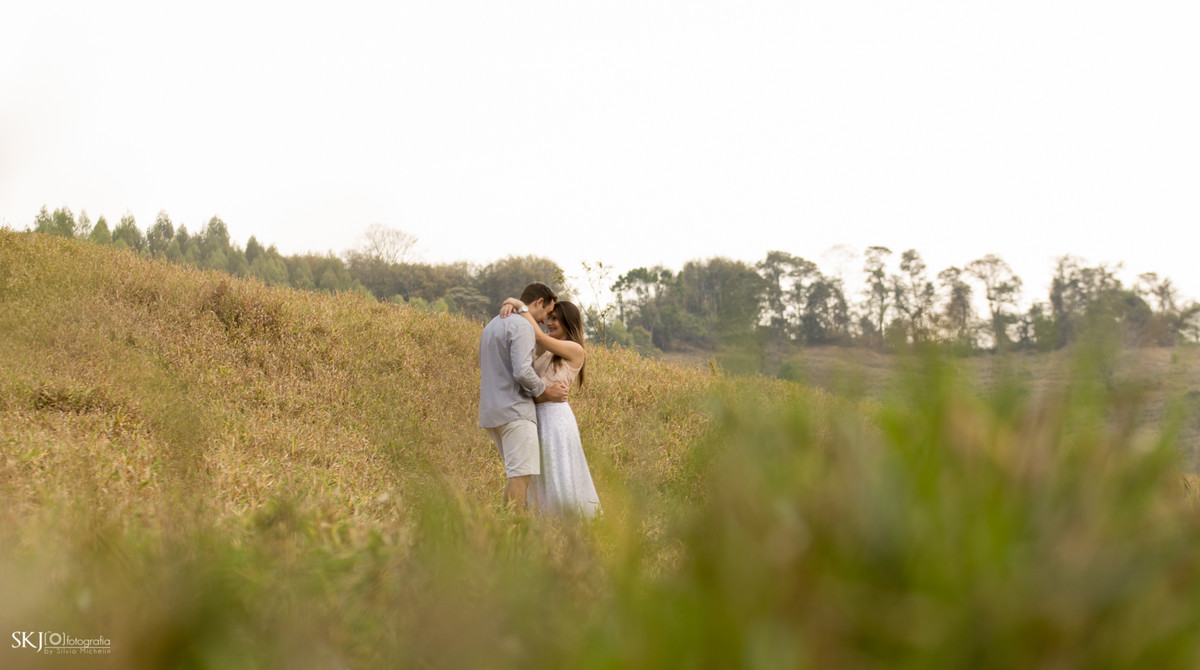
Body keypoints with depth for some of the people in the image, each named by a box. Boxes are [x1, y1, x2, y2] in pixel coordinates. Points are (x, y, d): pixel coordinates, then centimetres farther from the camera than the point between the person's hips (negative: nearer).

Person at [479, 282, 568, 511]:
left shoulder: (493, 325, 22)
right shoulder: (522, 326, -10)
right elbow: (522, 372, -21)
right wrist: (546, 391, -6)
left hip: (492, 412, 10)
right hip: (515, 411, -10)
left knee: (515, 472, 12)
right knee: (521, 473, -11)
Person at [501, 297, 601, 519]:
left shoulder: (575, 351, -4)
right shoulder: (545, 350, 15)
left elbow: (539, 335, -13)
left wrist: (520, 305, -6)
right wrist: (510, 306, -6)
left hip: (556, 417, -7)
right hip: (535, 417, 7)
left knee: (561, 479, -4)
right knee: (540, 481, 9)